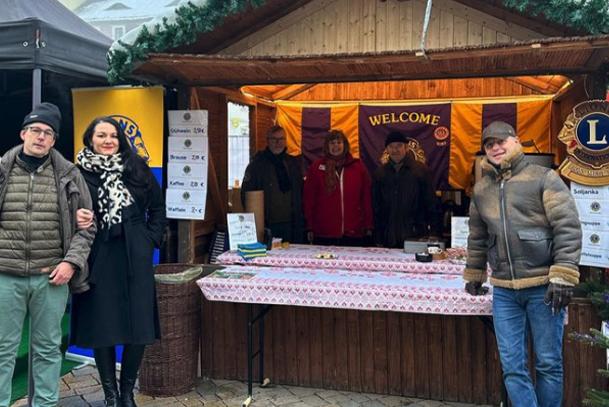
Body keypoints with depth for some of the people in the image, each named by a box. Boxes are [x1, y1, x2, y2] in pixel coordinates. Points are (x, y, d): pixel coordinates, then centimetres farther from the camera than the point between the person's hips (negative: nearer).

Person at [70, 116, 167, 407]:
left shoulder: (136, 169, 7)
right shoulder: (79, 173, 0)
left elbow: (157, 207, 13)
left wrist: (152, 239, 4)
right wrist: (77, 220, -18)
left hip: (135, 258, 2)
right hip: (97, 259, -1)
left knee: (138, 327, 3)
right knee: (101, 327, 4)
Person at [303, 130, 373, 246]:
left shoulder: (358, 167, 8)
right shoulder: (316, 167, 4)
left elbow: (367, 198, 9)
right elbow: (309, 199, 4)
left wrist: (368, 227, 6)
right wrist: (310, 228, 1)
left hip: (353, 233, 1)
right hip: (323, 234, -1)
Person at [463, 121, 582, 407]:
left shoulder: (543, 178, -3)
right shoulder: (481, 189, 13)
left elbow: (568, 228, -9)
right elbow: (477, 237, 22)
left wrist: (562, 276, -15)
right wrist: (474, 275, 24)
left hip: (543, 286, -4)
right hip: (503, 290, 4)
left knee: (548, 364, 6)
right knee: (513, 367, 4)